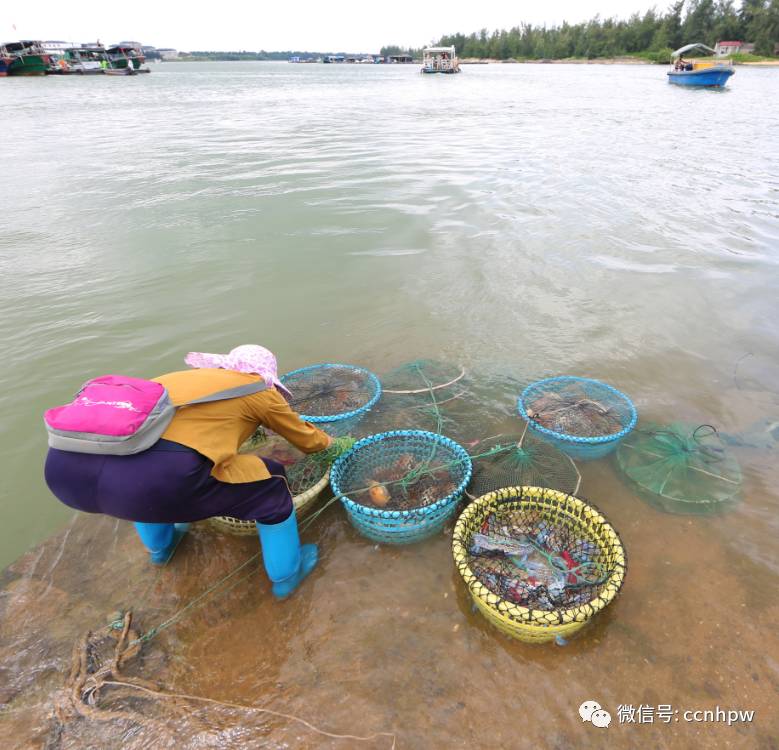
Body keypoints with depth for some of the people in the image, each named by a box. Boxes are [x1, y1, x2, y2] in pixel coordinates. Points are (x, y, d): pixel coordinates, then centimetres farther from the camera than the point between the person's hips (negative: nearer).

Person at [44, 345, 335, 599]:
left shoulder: (183, 377, 32)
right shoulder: (258, 390, 17)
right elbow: (307, 439, 32)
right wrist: (326, 441, 55)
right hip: (154, 474, -7)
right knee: (271, 483, 16)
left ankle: (160, 546, 63)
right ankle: (286, 574, 37)